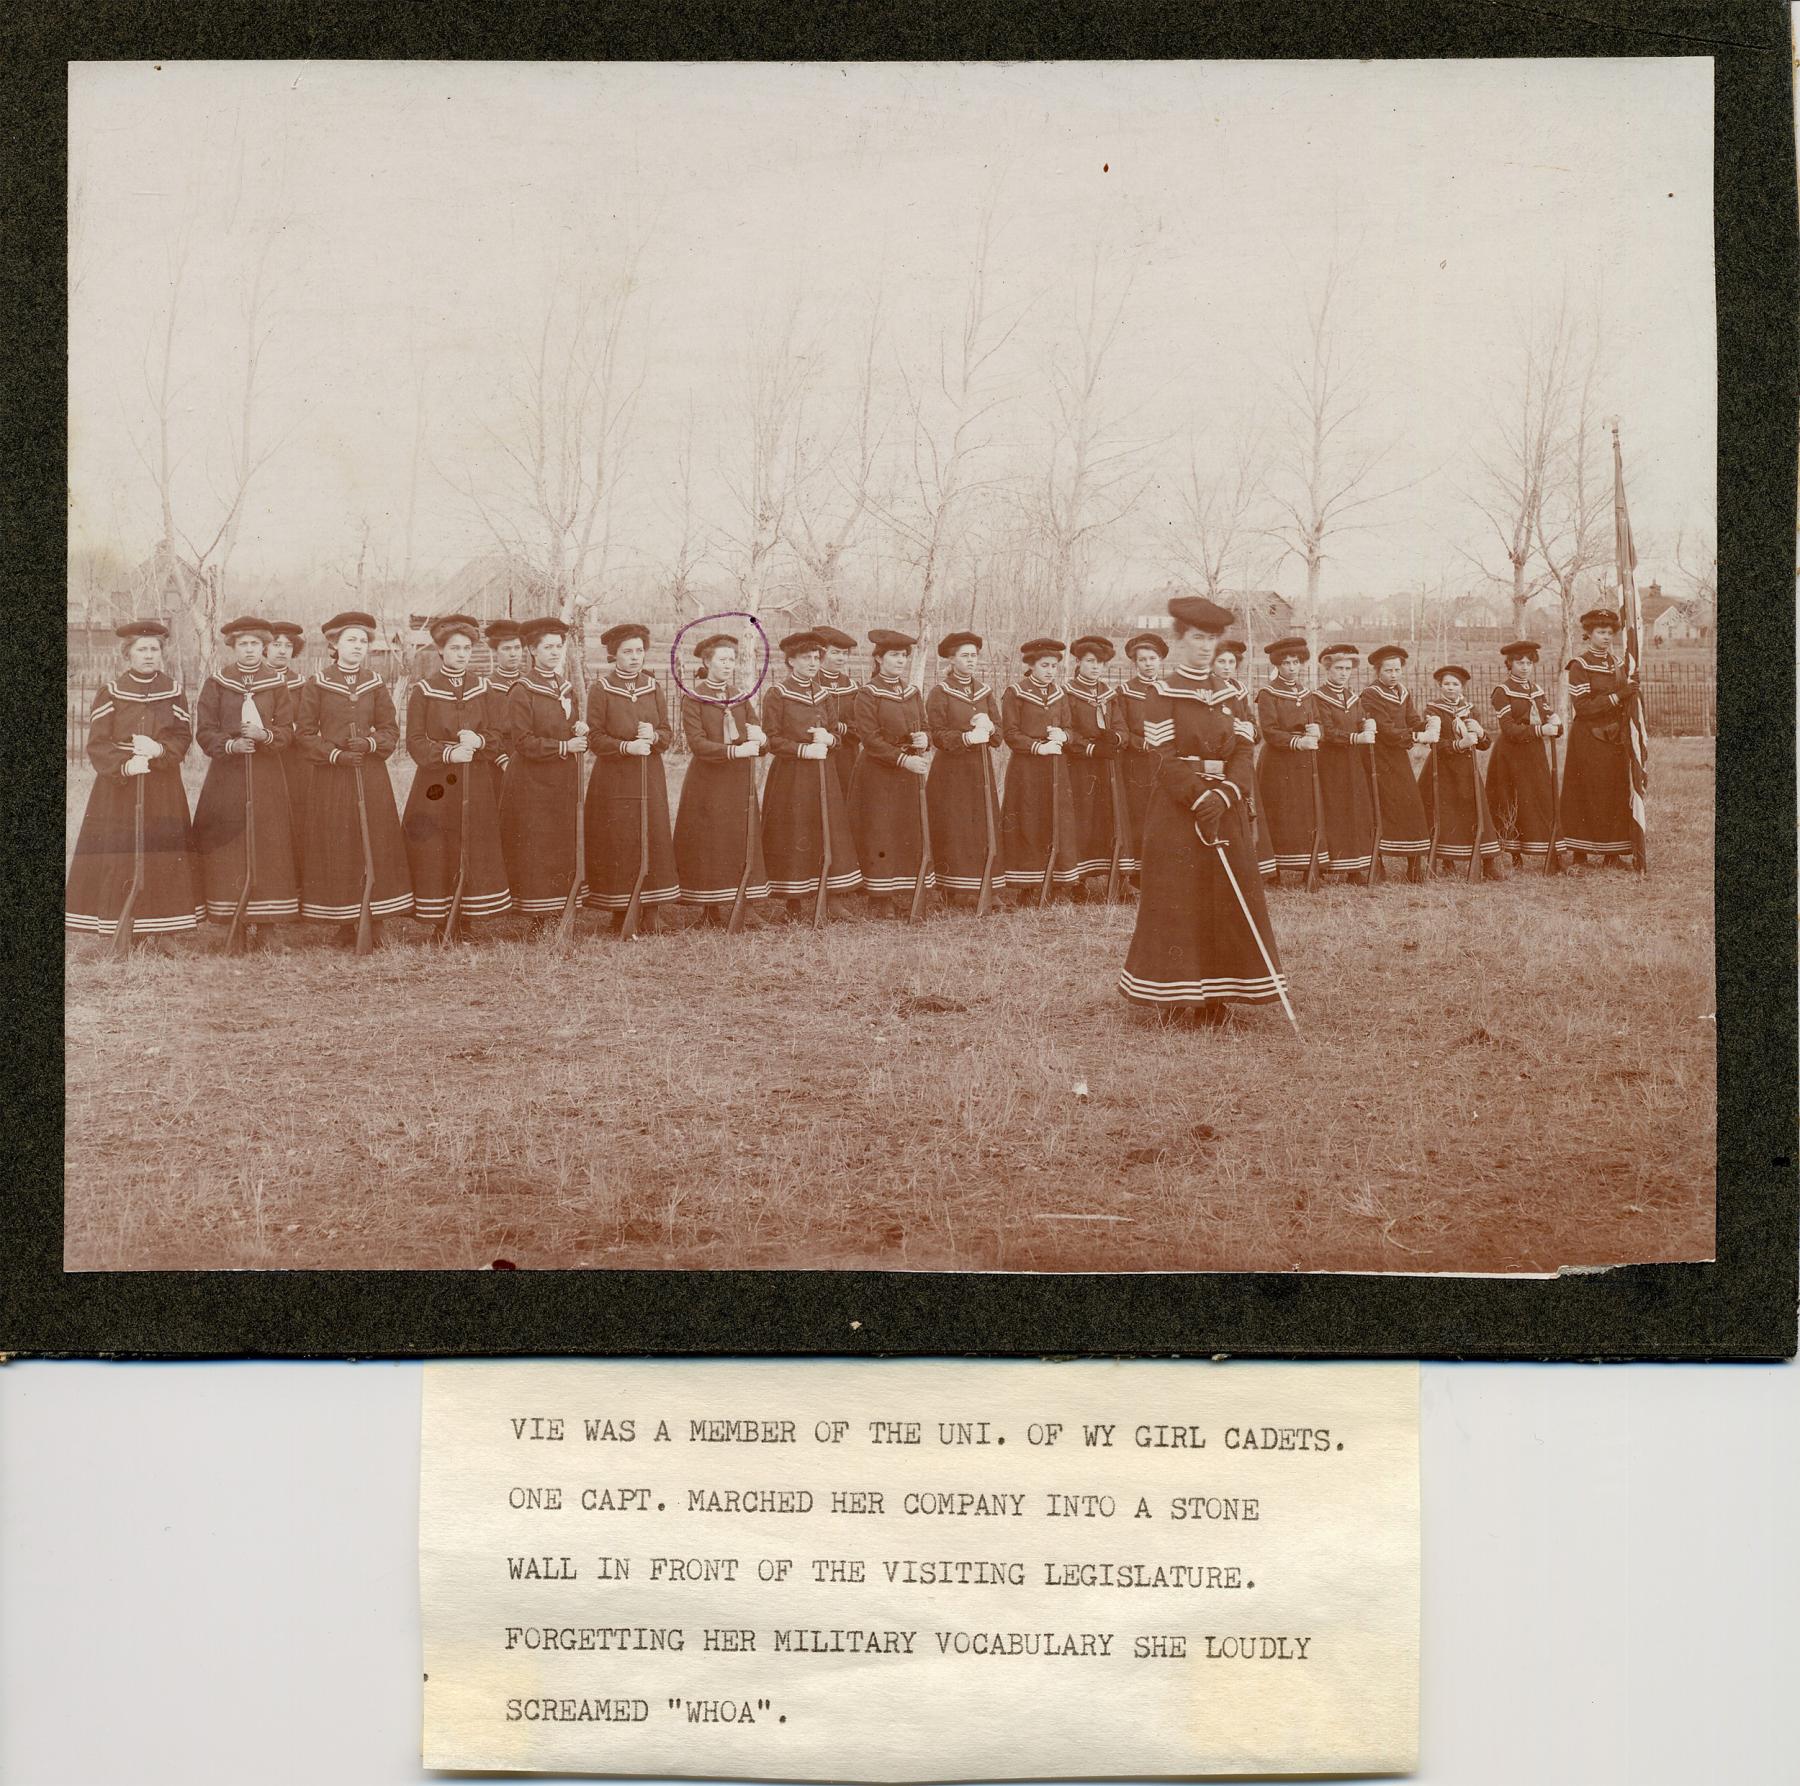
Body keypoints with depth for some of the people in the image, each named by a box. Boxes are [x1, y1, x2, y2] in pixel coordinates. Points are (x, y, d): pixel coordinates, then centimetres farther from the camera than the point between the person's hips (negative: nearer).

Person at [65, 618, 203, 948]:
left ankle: (158, 932, 1)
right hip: (117, 785, -1)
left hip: (163, 788, 2)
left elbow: (183, 735, 3)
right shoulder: (109, 691, 1)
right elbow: (97, 743, -3)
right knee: (116, 856, -6)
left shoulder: (172, 690, 7)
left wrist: (159, 751, -17)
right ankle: (120, 930, -1)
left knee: (162, 857, -3)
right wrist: (124, 765, -19)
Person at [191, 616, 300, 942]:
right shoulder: (216, 683, 4)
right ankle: (229, 915, 2)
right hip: (226, 774, 0)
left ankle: (257, 921, 0)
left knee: (265, 843, -3)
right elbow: (204, 731, 1)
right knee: (227, 847, -4)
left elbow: (287, 731, 4)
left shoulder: (277, 683, 6)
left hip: (266, 774, 0)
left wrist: (264, 734, -17)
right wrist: (230, 744, -17)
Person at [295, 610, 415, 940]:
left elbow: (391, 729, 10)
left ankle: (376, 922, 5)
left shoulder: (375, 684, 8)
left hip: (371, 775, 2)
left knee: (376, 846, 0)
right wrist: (335, 754, -13)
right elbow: (305, 732, 0)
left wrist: (370, 743, -10)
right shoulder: (317, 683, 0)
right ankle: (346, 924, 5)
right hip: (331, 776, -2)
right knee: (337, 849, -1)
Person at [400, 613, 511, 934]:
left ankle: (466, 918, 8)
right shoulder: (423, 690, 0)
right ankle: (441, 923, 1)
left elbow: (496, 736, 8)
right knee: (437, 854, -5)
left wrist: (478, 741, -14)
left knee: (475, 852, 0)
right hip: (437, 785, -3)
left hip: (477, 786, 3)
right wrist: (448, 753, -19)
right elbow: (415, 742, -4)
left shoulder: (484, 689, 9)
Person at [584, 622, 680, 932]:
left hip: (650, 778, 4)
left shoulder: (653, 687, 9)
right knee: (617, 845, -5)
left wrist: (653, 736, -12)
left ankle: (648, 920, 5)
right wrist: (626, 746, -21)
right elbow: (595, 738, -6)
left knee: (652, 843, 0)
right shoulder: (601, 690, -3)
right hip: (613, 780, -4)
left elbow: (667, 732, 10)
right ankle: (621, 918, 3)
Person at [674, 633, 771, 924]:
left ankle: (741, 914, 6)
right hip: (708, 783, -5)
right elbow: (697, 743, -14)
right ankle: (717, 916, -1)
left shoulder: (740, 697, 14)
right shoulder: (693, 697, -3)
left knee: (742, 847, 2)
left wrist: (758, 736, -16)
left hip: (739, 784, 5)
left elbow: (761, 739, 9)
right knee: (712, 850, -5)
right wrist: (735, 750, -26)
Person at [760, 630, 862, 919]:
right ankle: (797, 902, 3)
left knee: (829, 833, 3)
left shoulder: (823, 693, 13)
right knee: (795, 837, -4)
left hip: (822, 775, 6)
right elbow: (772, 740, -8)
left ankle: (827, 897, 9)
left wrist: (829, 739, -5)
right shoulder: (777, 693, -5)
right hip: (790, 775, -6)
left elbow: (834, 731, 18)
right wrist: (803, 749, -19)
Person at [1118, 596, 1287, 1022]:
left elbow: (1243, 750, 3)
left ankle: (1213, 996, 10)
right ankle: (1174, 998, 4)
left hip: (1226, 807, 5)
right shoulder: (1163, 693, -4)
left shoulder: (1224, 691, 11)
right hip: (1176, 808, -5)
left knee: (1228, 901, 4)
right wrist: (1199, 800, -20)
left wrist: (1222, 797, -14)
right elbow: (1165, 759, -11)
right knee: (1177, 902, -3)